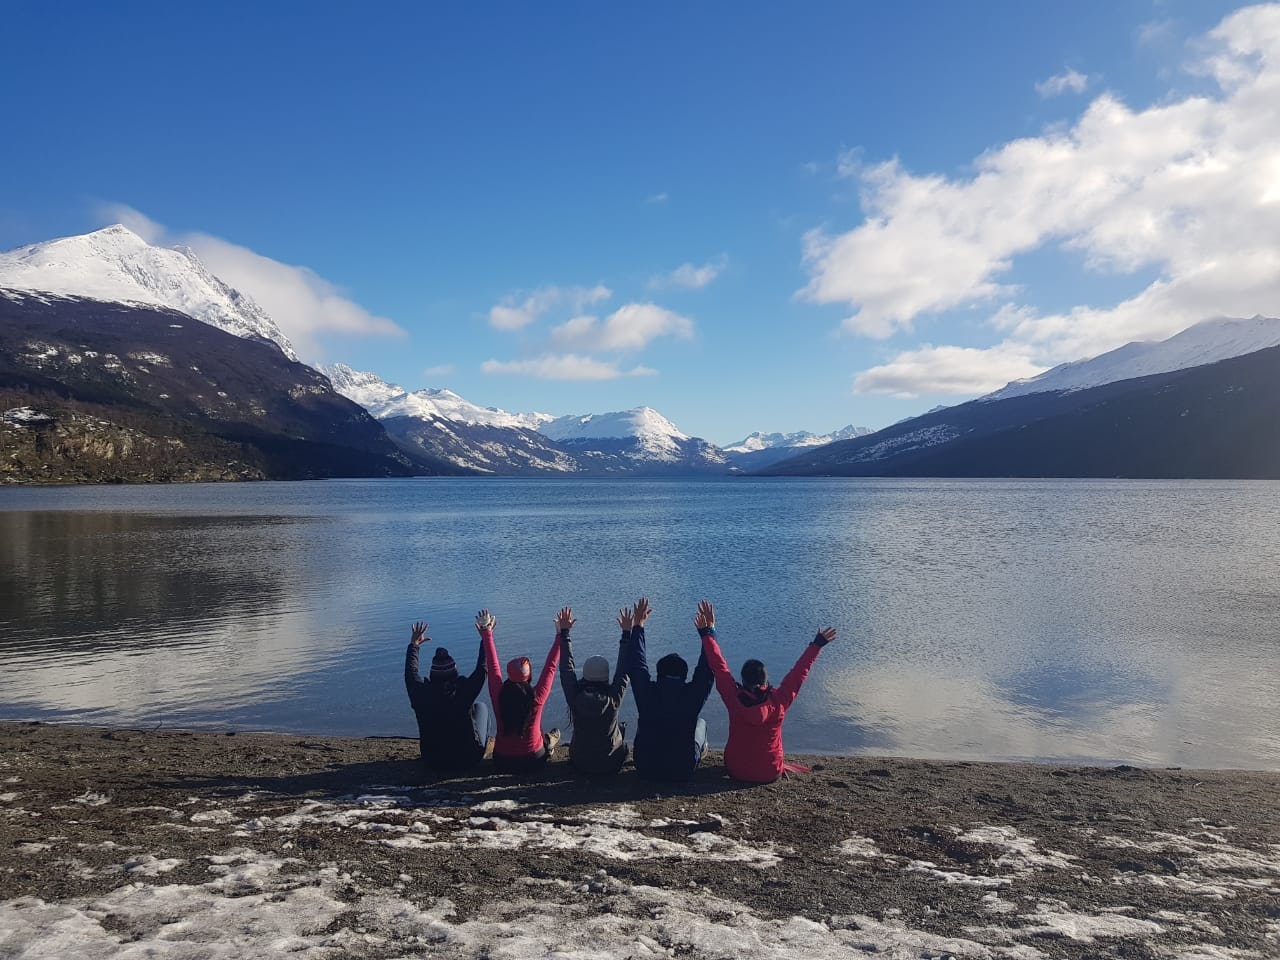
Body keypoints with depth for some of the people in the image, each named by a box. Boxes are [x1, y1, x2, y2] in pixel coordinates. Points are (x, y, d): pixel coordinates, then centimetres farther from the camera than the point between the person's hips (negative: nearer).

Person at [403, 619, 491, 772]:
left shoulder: (422, 694, -18)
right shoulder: (463, 692, -25)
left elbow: (410, 673, 2)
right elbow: (482, 668, -11)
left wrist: (414, 644, 16)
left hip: (433, 762, 2)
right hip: (468, 760, -2)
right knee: (481, 706, 22)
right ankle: (483, 746, 37)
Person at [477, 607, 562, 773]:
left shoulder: (499, 696, -19)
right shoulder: (536, 698, -23)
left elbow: (492, 665, -7)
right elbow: (551, 666, -16)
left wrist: (487, 634, 1)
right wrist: (561, 633, -10)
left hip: (502, 763, 2)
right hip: (532, 762, -2)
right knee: (554, 734, 29)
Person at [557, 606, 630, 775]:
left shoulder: (575, 698, -22)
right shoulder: (614, 698, -23)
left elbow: (567, 668, -8)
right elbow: (624, 671, -10)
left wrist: (564, 633, -1)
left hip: (580, 765, 1)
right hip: (612, 766, -1)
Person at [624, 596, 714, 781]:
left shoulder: (647, 692, -15)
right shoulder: (693, 694, -18)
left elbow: (636, 664, 1)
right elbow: (706, 670, -3)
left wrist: (637, 627, 10)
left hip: (646, 770, 0)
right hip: (684, 771, 0)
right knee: (701, 723, 27)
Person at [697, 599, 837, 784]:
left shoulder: (734, 700, -21)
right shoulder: (778, 702, -19)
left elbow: (719, 666, -13)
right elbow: (799, 672, -8)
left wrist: (707, 634, -4)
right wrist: (816, 645, 3)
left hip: (736, 771, 0)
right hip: (770, 774, 0)